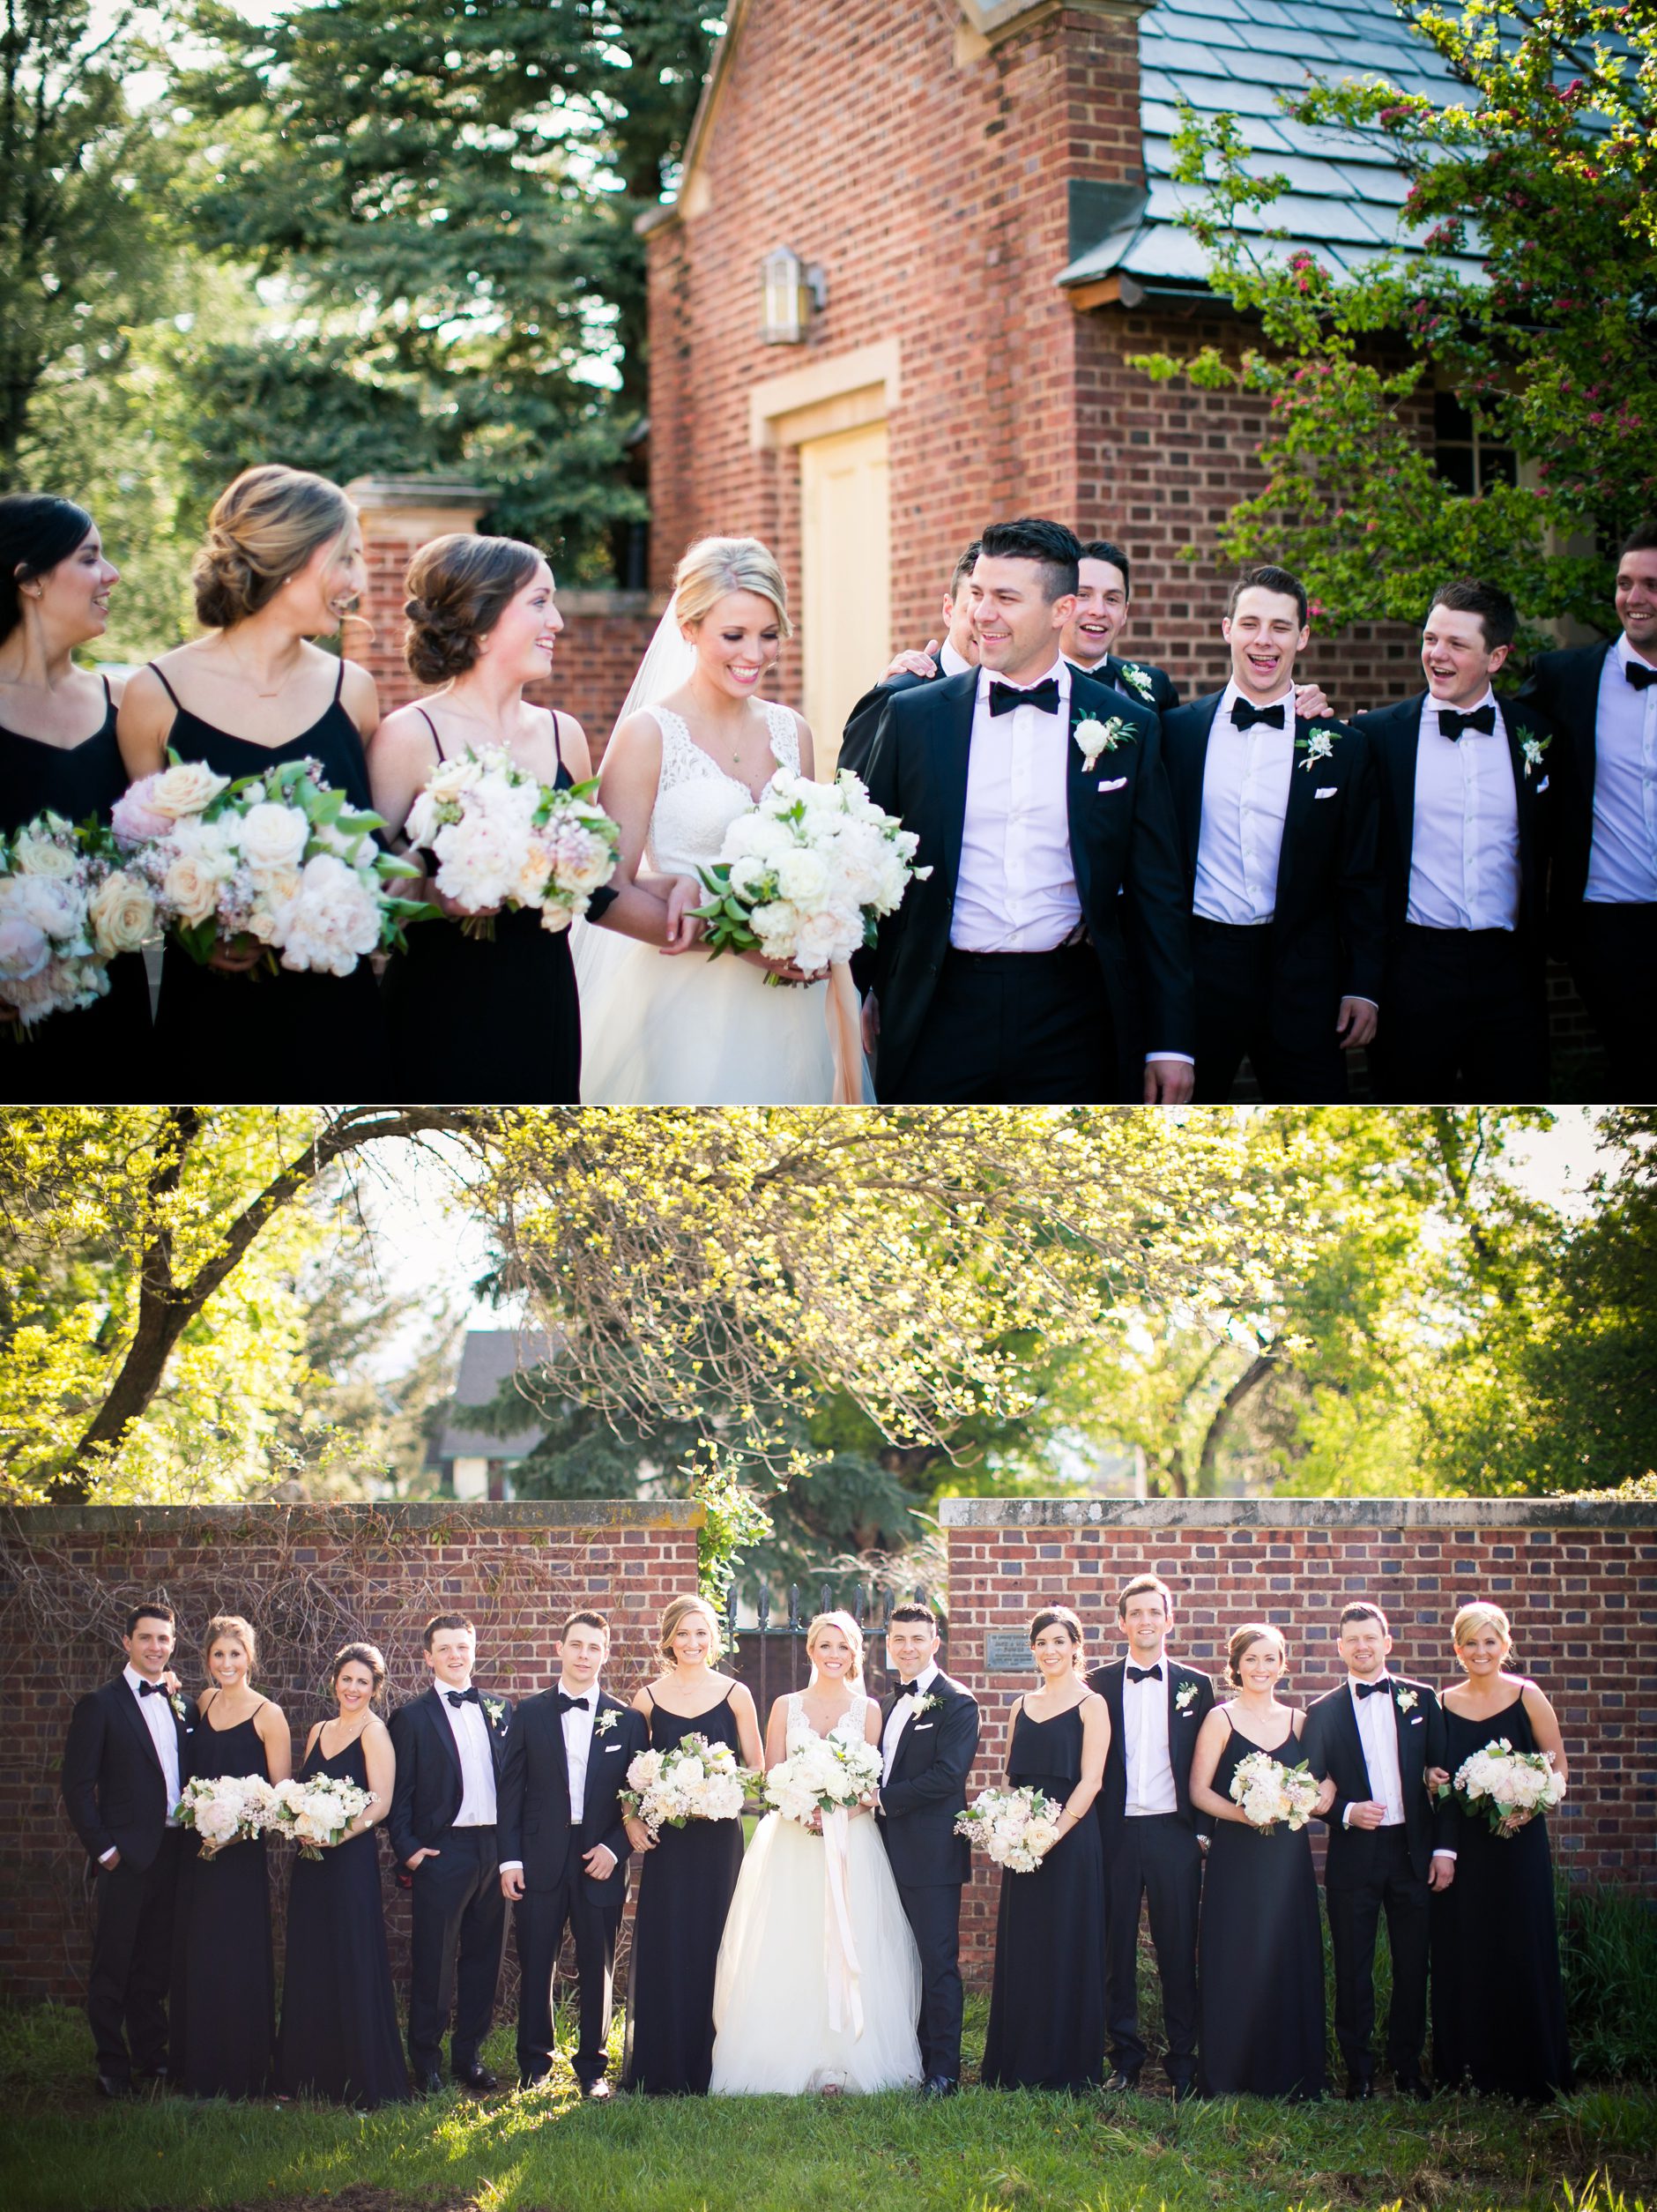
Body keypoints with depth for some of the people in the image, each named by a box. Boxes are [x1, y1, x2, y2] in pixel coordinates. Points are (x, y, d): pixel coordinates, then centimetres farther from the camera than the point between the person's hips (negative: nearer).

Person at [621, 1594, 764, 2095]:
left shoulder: (735, 1695, 3)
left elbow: (756, 1768, 6)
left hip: (719, 1836, 0)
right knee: (663, 1946, 0)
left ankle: (710, 2066, 11)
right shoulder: (648, 1699, 4)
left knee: (713, 1945, 1)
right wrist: (631, 1819, -9)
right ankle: (663, 2068, 9)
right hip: (665, 1839, 0)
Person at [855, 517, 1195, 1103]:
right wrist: (859, 991, 9)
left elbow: (1156, 895, 5)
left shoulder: (1129, 727, 4)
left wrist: (1169, 1043, 2)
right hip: (942, 1008, 0)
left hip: (1070, 1009, 0)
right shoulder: (913, 716, 4)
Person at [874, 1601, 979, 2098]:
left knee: (938, 1963, -3)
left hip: (931, 1852, -8)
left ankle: (943, 2071, 0)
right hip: (891, 1851, 8)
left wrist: (882, 1799, -17)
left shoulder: (956, 1703, -8)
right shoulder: (890, 1705, 17)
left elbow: (947, 1776, -18)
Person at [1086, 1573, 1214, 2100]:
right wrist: (1091, 1832, -1)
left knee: (1178, 1950, 2)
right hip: (1116, 1833, 0)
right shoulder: (1099, 1684, 6)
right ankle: (1126, 2057, 13)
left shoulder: (1194, 1686, 8)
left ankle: (1182, 2061, 9)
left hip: (1174, 1833, 0)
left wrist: (1202, 1830, 1)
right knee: (1117, 1948, 4)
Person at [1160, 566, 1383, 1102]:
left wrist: (1364, 987, 0)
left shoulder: (1344, 747, 4)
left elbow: (1362, 881, 6)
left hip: (1302, 977, 0)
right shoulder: (1179, 731, 5)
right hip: (1199, 967, 0)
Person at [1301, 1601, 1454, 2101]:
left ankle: (1407, 2066, 18)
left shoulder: (1421, 1700, 7)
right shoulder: (1323, 1712, 4)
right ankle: (1359, 2071, 12)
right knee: (1353, 1969, 2)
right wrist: (1346, 1812, -15)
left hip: (1413, 1850, 1)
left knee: (1413, 1965, 5)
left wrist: (1444, 1847, -1)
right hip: (1353, 1854, -1)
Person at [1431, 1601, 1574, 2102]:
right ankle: (1466, 2067, 14)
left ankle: (1529, 2075, 9)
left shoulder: (1527, 1697, -2)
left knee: (1521, 1953, 0)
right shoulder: (1443, 1704, 6)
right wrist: (1431, 1781, -6)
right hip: (1461, 1846, 3)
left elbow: (1558, 1768, 0)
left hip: (1517, 1842, -3)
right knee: (1460, 1956, 4)